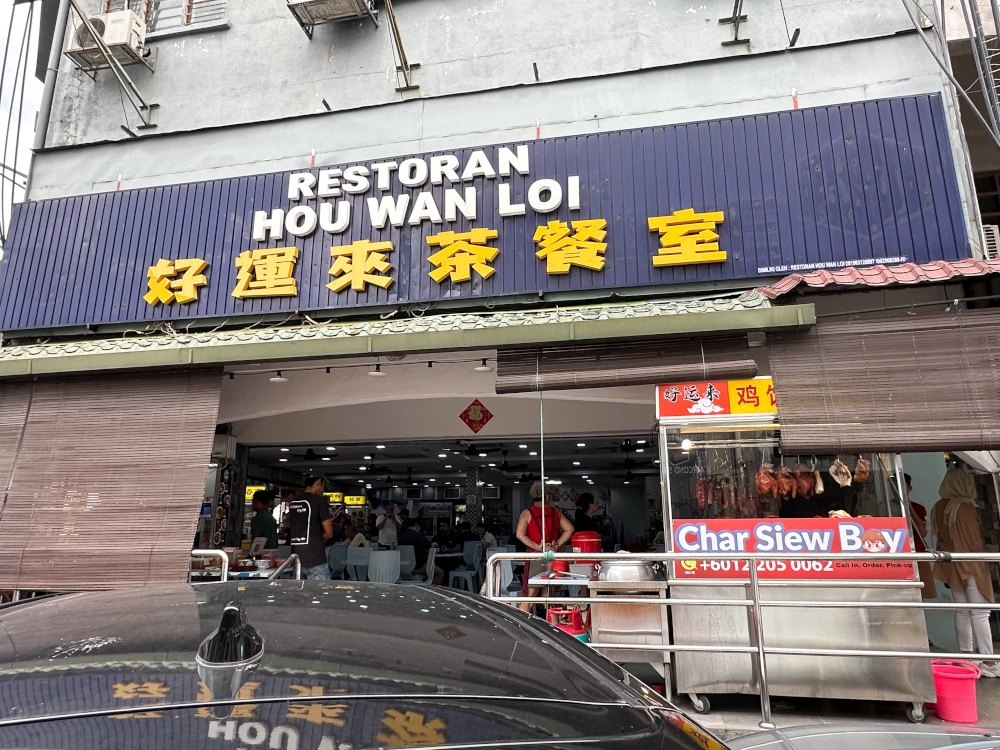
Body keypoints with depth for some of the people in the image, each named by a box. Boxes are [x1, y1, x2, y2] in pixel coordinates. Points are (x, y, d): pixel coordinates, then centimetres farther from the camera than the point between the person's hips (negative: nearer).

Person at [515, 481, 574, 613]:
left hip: (535, 556, -2)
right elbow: (569, 529, 5)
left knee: (530, 596, 1)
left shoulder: (527, 513, -2)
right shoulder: (555, 511, 7)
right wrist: (557, 545, 2)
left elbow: (520, 534, -14)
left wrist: (537, 547, -11)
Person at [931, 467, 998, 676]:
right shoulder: (966, 508, -17)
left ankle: (967, 656, 18)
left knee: (962, 612, 12)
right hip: (971, 566, -7)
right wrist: (982, 564, 2)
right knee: (980, 614, -3)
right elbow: (976, 540, -11)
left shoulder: (938, 508, 4)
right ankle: (988, 663, -1)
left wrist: (948, 558, 15)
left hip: (951, 566, 7)